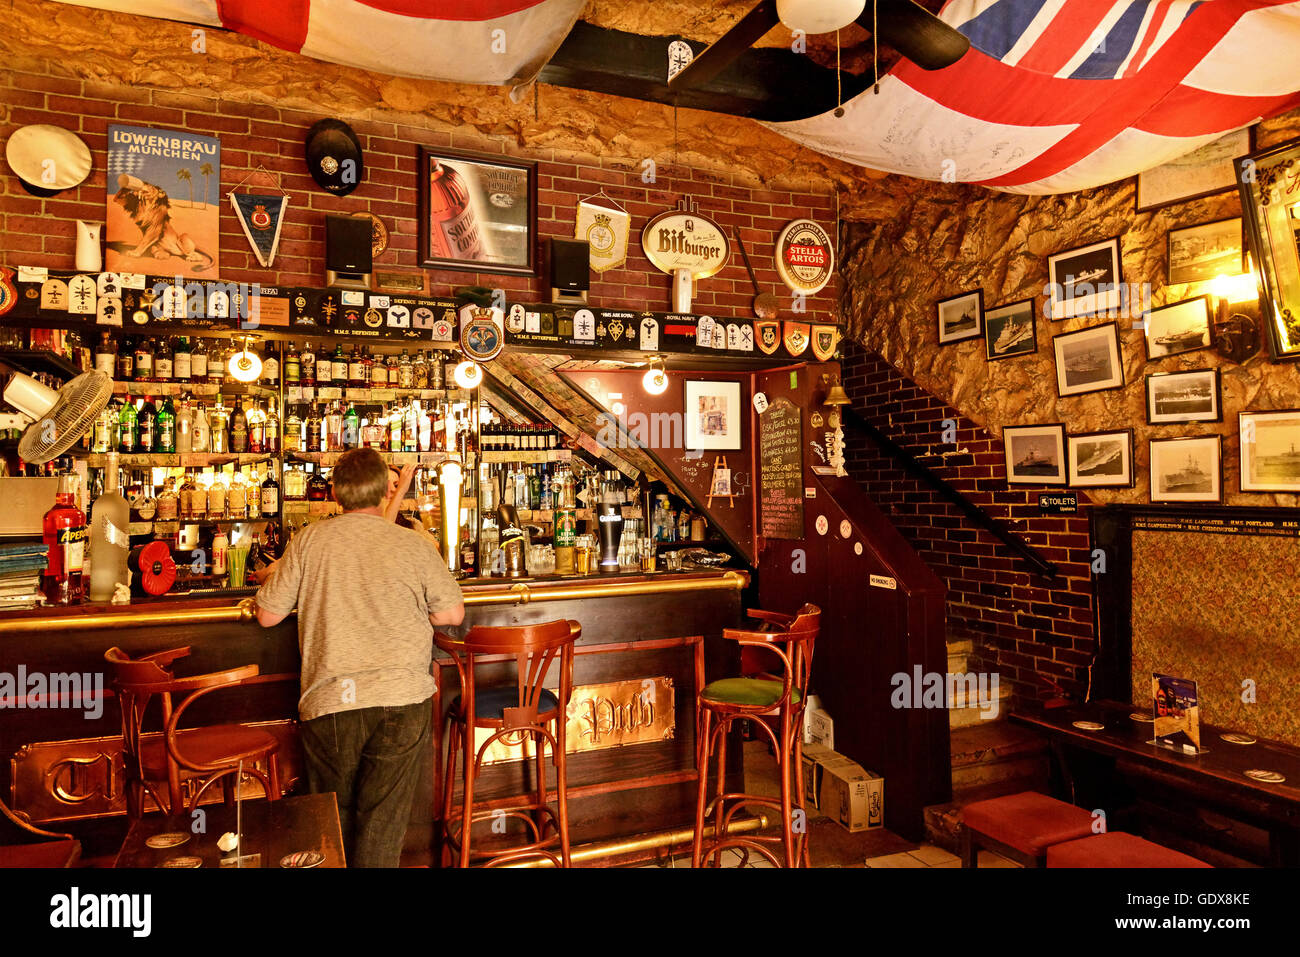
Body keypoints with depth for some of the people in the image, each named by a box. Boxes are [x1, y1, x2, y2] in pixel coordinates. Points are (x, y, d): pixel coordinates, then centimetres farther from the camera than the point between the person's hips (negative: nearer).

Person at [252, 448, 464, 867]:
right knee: (383, 821, 8)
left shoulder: (309, 540, 0)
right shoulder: (415, 545, -1)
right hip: (402, 699, -1)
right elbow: (452, 614, 5)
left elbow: (267, 615, 6)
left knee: (334, 820, 20)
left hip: (329, 702, 1)